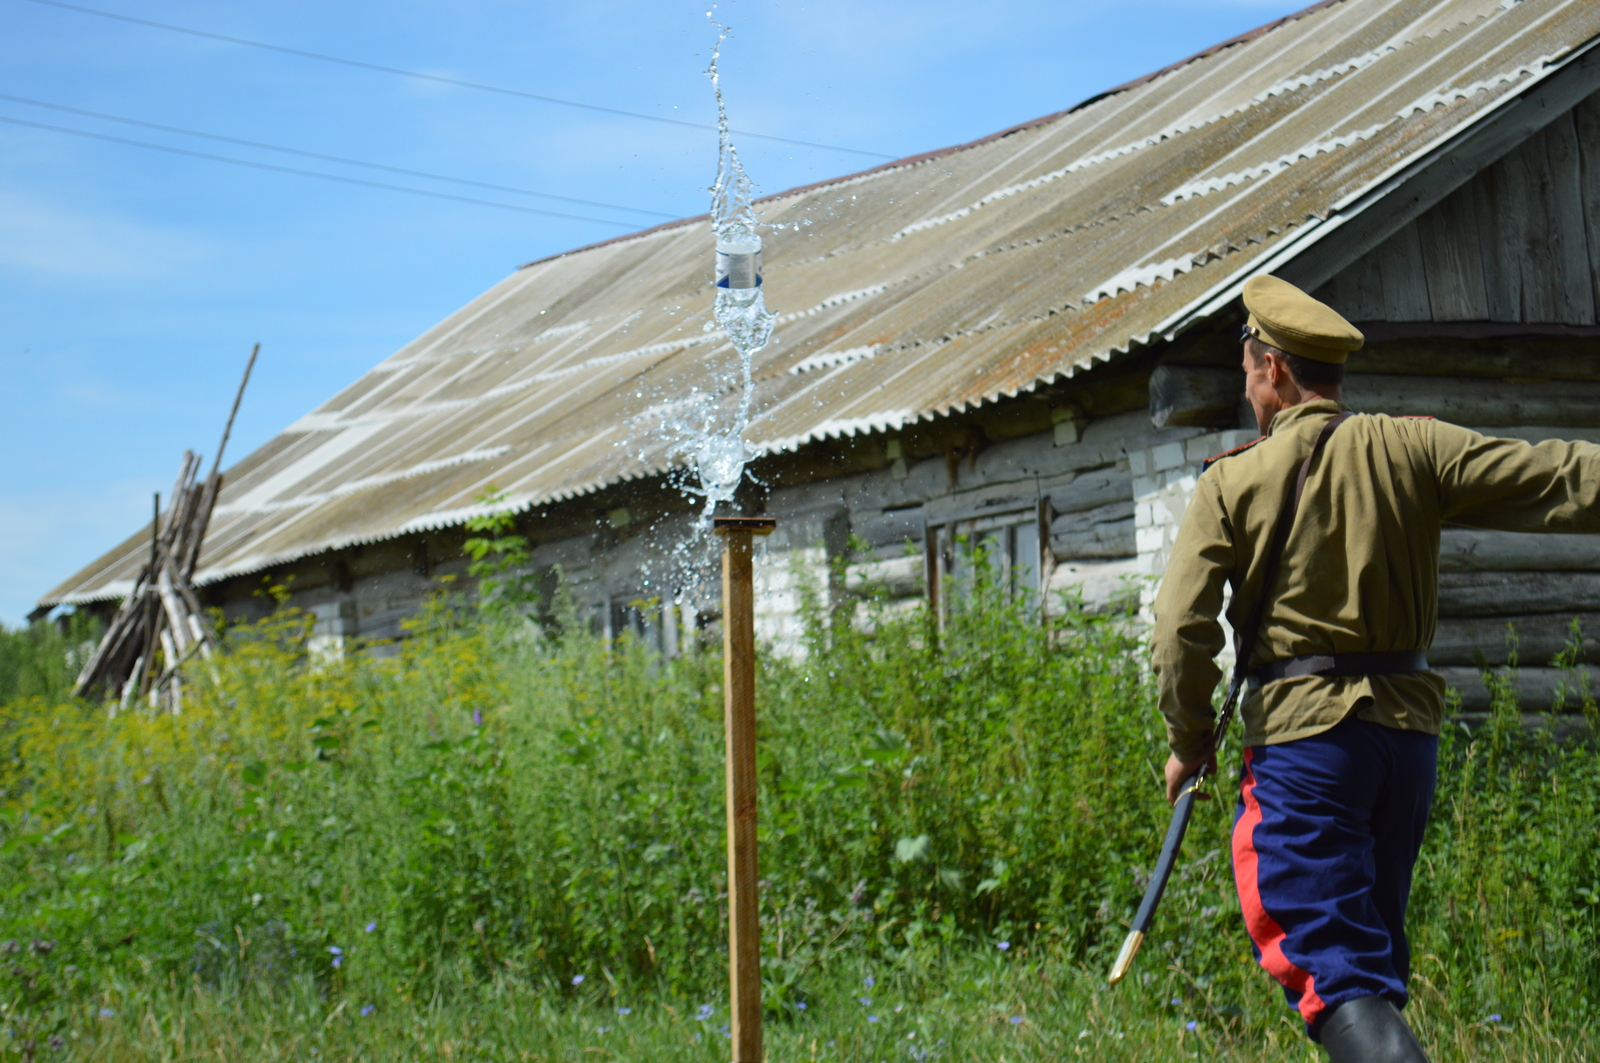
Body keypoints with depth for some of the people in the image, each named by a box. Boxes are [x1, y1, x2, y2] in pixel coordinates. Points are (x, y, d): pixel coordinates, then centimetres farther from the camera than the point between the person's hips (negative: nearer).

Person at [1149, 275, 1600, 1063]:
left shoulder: (1232, 482, -2)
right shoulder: (1413, 449, 4)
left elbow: (1182, 631, -6)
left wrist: (1189, 744, 8)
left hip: (1303, 736, -4)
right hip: (1409, 726, 4)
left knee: (1336, 972, -8)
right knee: (1372, 953, 19)